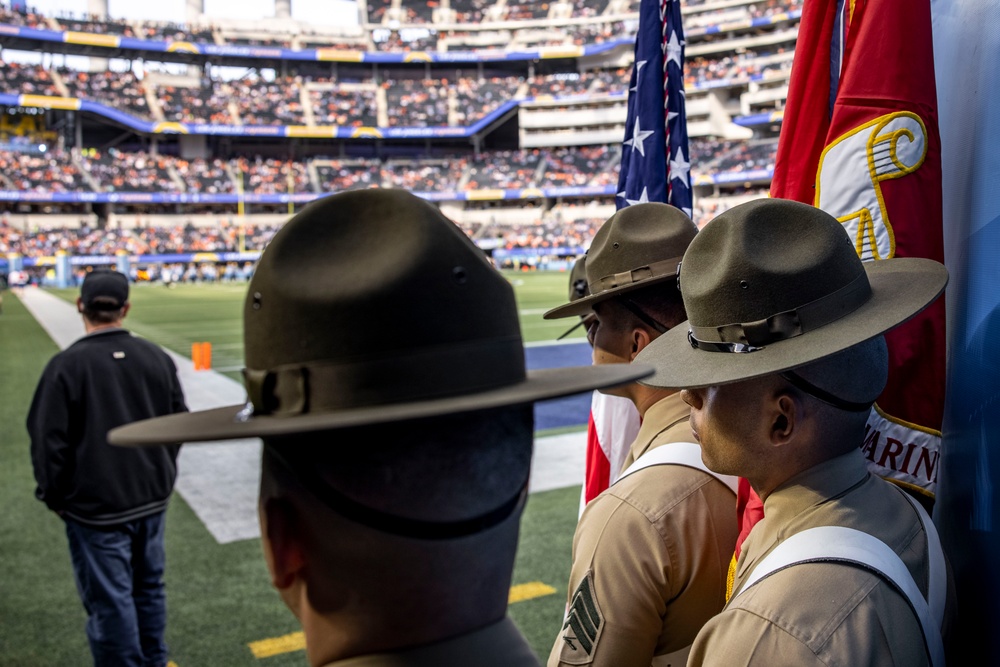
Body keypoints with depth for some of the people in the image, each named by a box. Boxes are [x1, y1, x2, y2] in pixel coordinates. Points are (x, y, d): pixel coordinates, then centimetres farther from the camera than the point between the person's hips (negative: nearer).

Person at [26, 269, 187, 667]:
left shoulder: (66, 365, -16)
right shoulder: (156, 358, -2)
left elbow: (49, 440, -12)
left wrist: (53, 496, 3)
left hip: (95, 507, -5)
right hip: (151, 500, 5)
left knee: (110, 600, 7)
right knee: (149, 587, 19)